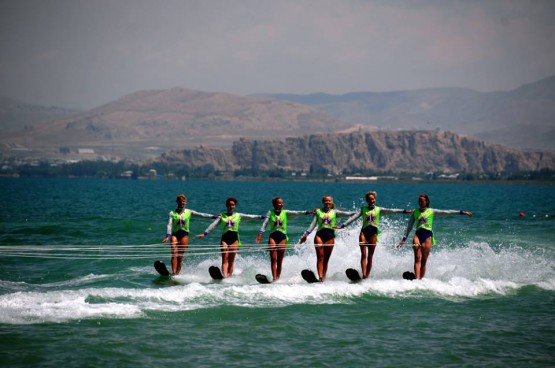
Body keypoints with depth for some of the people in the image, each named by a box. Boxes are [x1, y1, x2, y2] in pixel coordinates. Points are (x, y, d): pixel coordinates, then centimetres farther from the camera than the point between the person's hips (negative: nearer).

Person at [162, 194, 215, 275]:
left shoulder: (189, 212, 9)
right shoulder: (172, 213, 8)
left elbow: (201, 215, 2)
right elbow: (169, 225, -2)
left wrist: (213, 216, -9)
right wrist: (167, 236, -17)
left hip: (184, 234, 0)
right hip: (175, 234, 0)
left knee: (180, 256, -3)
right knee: (174, 254, -14)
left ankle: (178, 273, 0)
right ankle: (173, 272, -21)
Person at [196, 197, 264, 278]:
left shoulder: (238, 215, 11)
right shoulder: (222, 216, 10)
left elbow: (250, 216, 5)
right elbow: (213, 225, 4)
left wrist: (261, 216, -6)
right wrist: (204, 233, -5)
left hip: (234, 238, 0)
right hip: (224, 238, 0)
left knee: (231, 261, -1)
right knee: (225, 259, -10)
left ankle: (229, 276, 1)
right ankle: (224, 276, -21)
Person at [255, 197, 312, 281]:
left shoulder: (285, 213, 8)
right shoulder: (270, 213, 6)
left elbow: (296, 213, -4)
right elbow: (265, 223, -3)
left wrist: (306, 212, -19)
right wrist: (260, 233, -17)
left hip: (282, 237, 1)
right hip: (273, 236, -1)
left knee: (279, 261, 2)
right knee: (273, 259, -9)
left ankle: (278, 278, 8)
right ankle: (274, 278, -15)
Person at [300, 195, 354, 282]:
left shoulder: (334, 212, 12)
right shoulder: (318, 211, 11)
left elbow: (346, 213, 2)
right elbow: (313, 224, 7)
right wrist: (306, 234, -3)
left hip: (330, 235, 0)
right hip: (320, 235, 0)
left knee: (326, 259, 2)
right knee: (320, 257, -10)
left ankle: (324, 277, 4)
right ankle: (320, 276, -19)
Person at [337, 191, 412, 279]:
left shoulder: (379, 210, 12)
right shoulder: (363, 209, 13)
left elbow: (391, 211, 2)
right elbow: (353, 217, 6)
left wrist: (404, 211, -10)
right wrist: (343, 225, -5)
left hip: (373, 232, 0)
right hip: (364, 232, 0)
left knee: (370, 256, 1)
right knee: (363, 254, -12)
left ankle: (367, 275, 4)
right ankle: (364, 274, -20)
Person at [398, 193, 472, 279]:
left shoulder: (431, 211, 11)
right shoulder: (415, 212, 14)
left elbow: (446, 212, 8)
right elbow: (409, 227, 17)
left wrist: (461, 212, 4)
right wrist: (404, 239, 12)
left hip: (428, 235, -1)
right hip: (418, 234, 1)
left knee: (423, 261, -1)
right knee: (417, 259, -13)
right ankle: (417, 279, -23)